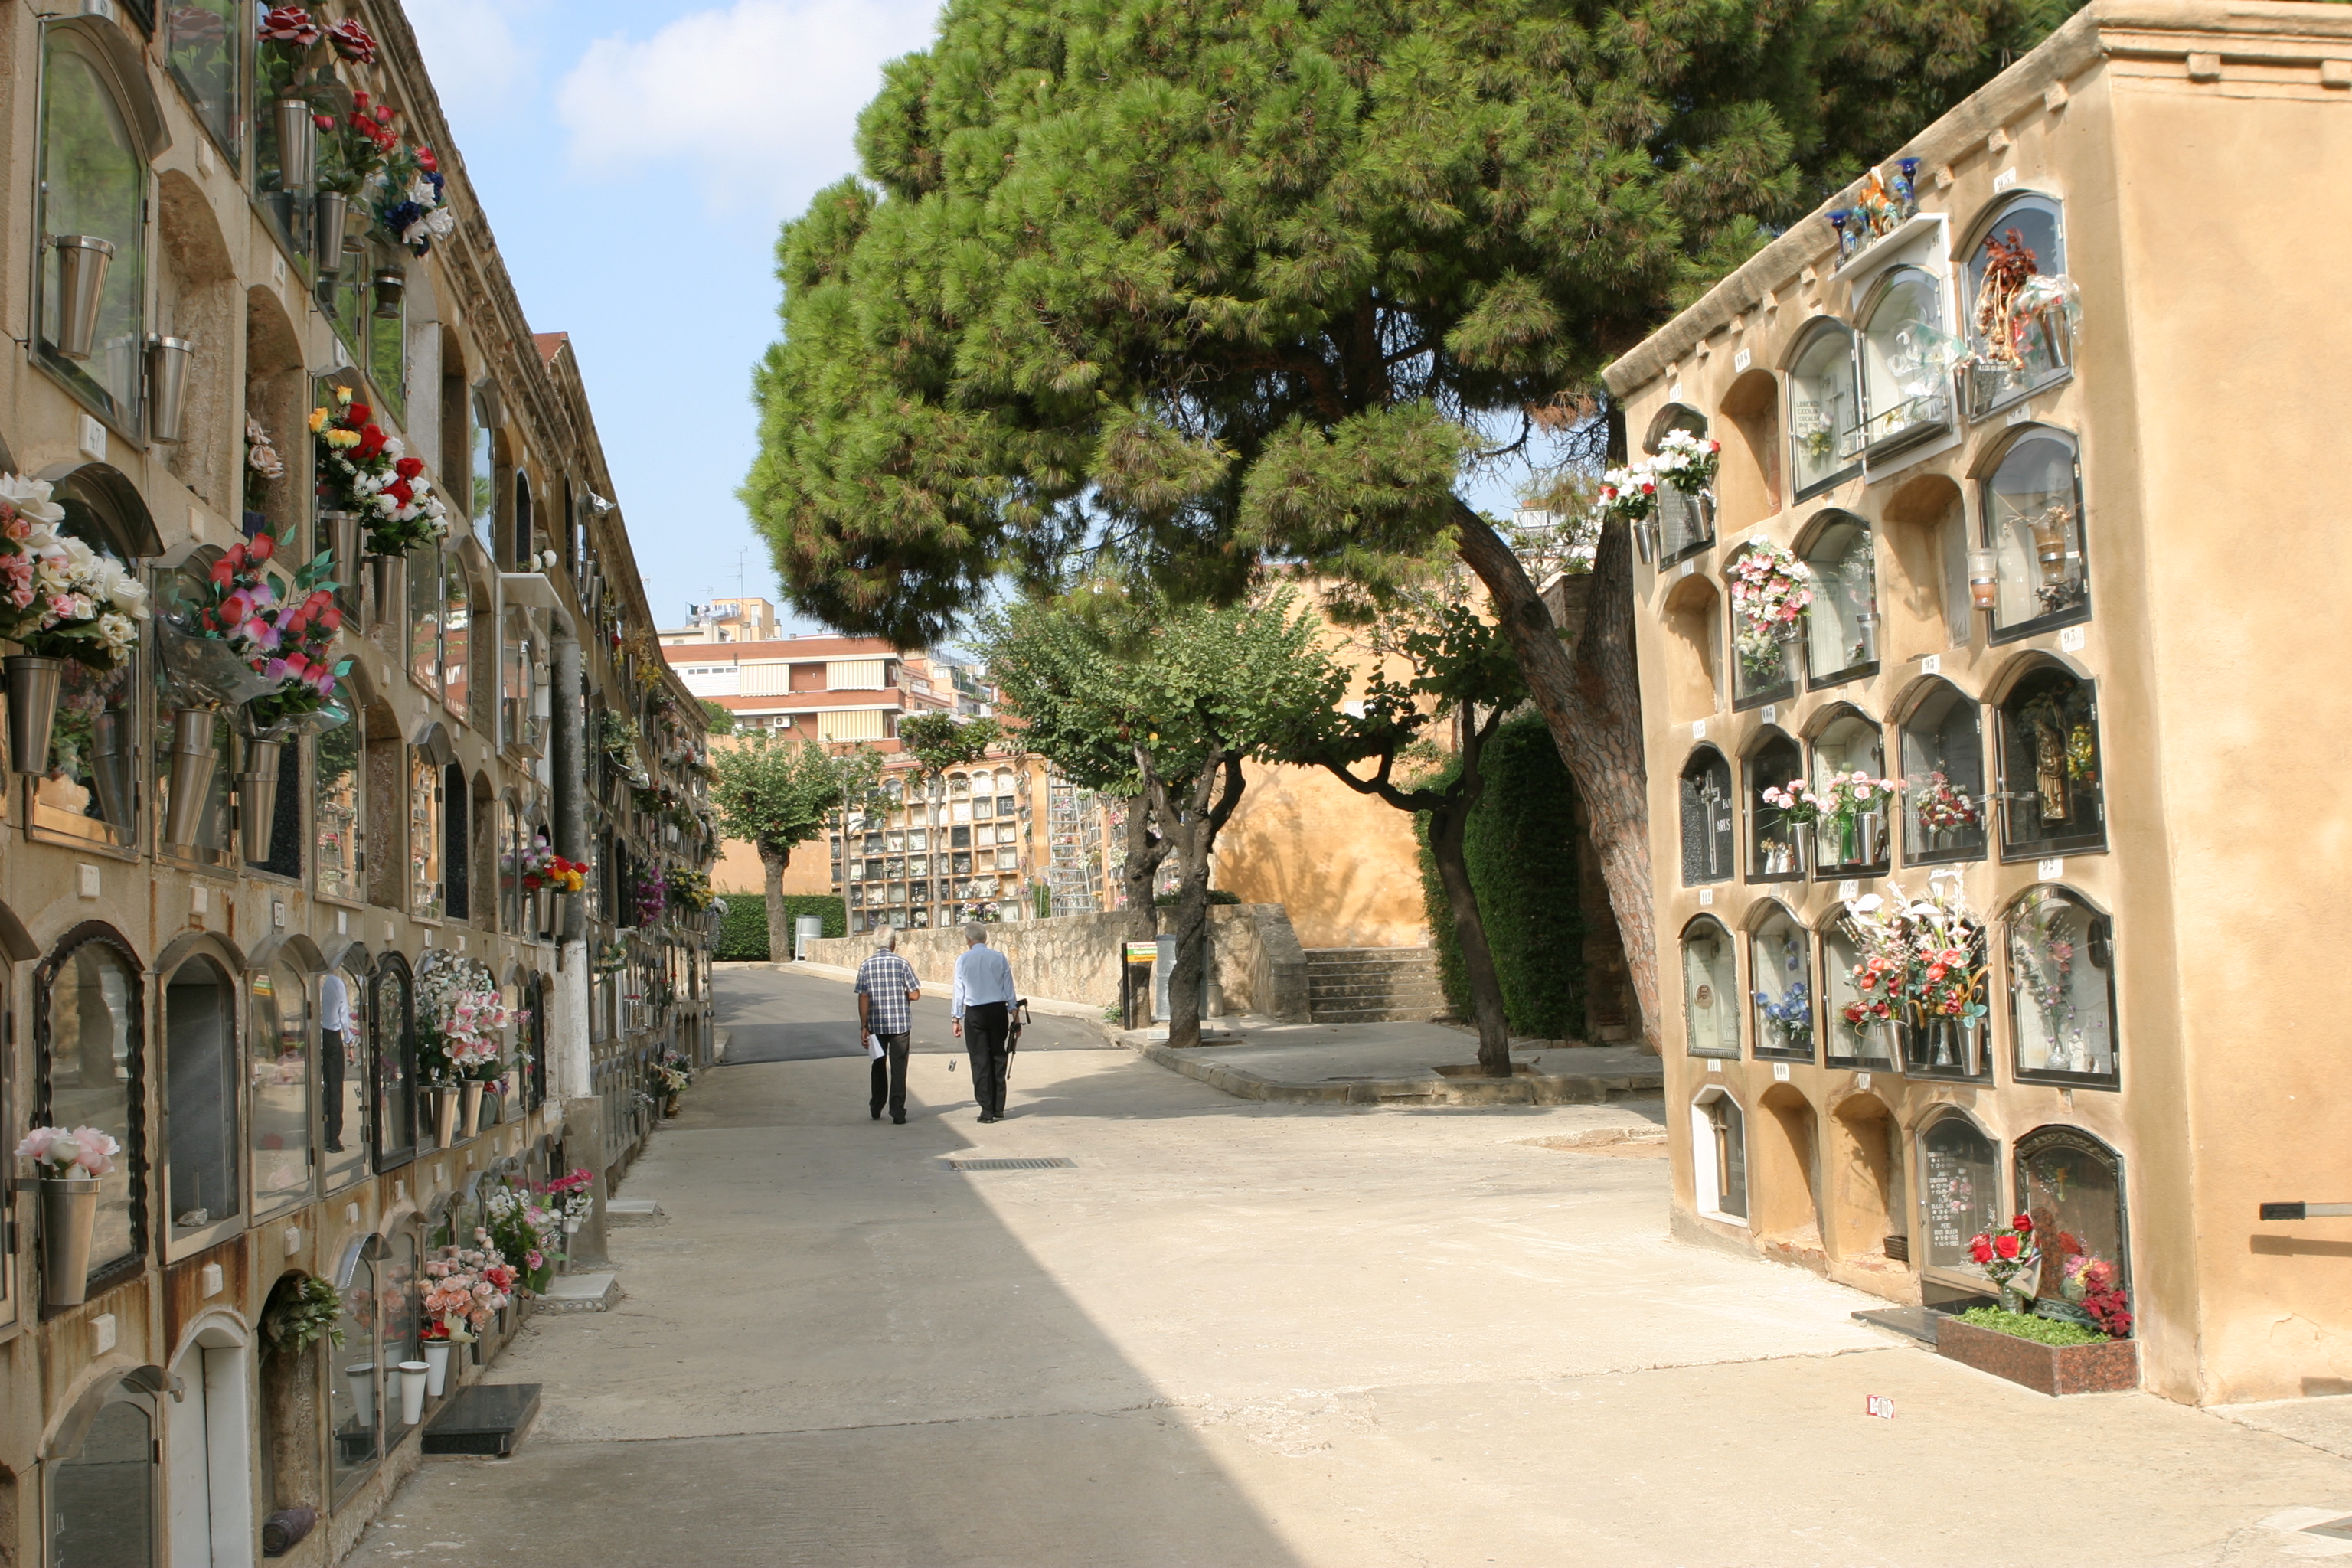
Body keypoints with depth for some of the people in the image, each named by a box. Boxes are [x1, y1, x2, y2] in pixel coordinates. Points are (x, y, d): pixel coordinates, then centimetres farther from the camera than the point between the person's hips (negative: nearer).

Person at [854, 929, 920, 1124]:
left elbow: (863, 998, -5)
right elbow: (915, 995, -5)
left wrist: (863, 1027, 0)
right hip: (900, 1023, -2)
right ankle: (898, 1112, -2)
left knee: (879, 1066, 18)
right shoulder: (902, 964, -6)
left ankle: (876, 1109, 26)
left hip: (876, 1024, 2)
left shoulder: (866, 966, -2)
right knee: (898, 1068, 2)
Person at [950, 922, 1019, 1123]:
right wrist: (1014, 1014, 12)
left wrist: (956, 1018, 11)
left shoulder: (963, 961, -3)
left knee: (980, 1061, 3)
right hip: (998, 1010, 2)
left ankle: (987, 1110, 1)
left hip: (975, 1013, -2)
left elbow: (959, 991, 2)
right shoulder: (1000, 958, 0)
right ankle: (999, 1109, 12)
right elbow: (1009, 988, 4)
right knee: (998, 1058, 10)